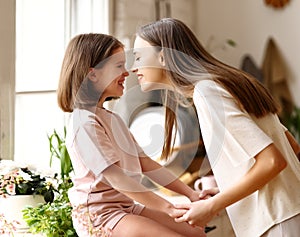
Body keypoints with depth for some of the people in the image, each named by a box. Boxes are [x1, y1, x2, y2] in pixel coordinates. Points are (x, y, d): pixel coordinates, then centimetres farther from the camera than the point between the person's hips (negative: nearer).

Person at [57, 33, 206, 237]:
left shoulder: (112, 118, 16)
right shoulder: (85, 123, -15)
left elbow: (145, 163, 12)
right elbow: (115, 176, -24)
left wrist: (191, 194, 4)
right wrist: (167, 208, -27)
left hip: (126, 207, 10)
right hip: (98, 215, -9)